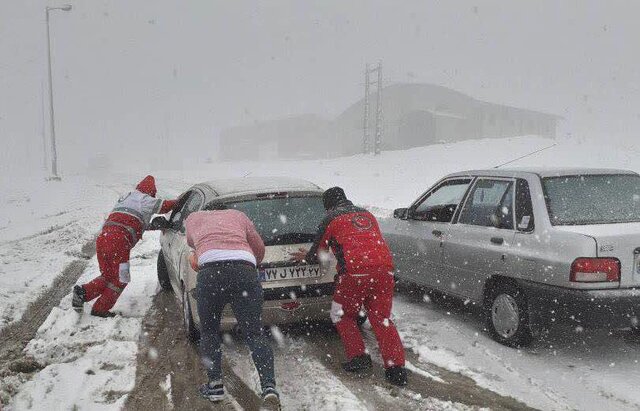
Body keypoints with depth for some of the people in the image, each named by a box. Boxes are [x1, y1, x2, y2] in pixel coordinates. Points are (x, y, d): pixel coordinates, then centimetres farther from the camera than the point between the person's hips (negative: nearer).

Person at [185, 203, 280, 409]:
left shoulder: (193, 218, 31)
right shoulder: (238, 215, 32)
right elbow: (259, 249, 34)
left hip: (211, 271, -1)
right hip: (245, 268, 1)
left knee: (208, 332, 21)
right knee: (255, 333, 6)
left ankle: (215, 385, 19)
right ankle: (269, 388, -9)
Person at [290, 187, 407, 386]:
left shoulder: (331, 219, 10)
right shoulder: (366, 214, 27)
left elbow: (317, 254, 17)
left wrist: (305, 256, 42)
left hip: (356, 272, -5)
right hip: (385, 269, 5)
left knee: (342, 316, 16)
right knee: (382, 319, 10)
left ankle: (358, 358, 7)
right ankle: (396, 369, 1)